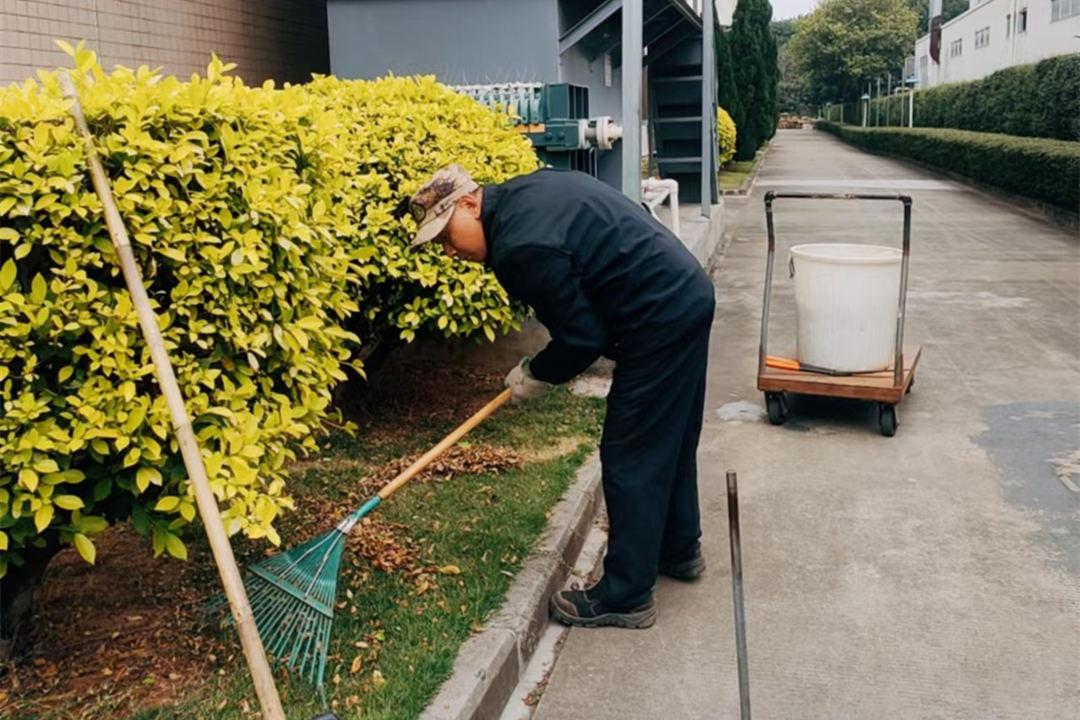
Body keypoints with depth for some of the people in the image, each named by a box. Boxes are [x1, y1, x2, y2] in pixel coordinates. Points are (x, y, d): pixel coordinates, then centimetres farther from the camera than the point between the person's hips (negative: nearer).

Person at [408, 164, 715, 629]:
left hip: (659, 324, -10)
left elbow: (582, 339, -17)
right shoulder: (528, 189, 8)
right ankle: (679, 549, 39)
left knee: (631, 456, -1)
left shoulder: (520, 249, -22)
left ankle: (625, 596, 10)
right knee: (670, 442, 22)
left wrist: (536, 376, 1)